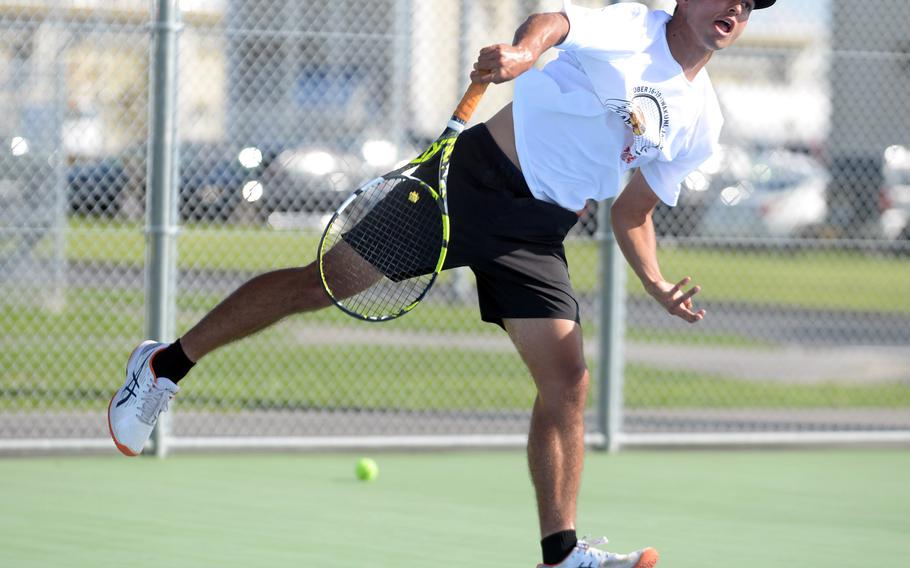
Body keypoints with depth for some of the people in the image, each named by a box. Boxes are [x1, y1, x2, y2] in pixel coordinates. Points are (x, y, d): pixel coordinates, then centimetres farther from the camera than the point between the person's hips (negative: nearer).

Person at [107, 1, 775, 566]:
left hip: (537, 235, 5)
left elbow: (632, 213, 19)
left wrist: (657, 283, 2)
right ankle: (165, 365, 9)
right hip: (473, 178, -5)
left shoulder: (701, 122, 10)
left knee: (568, 383, -7)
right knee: (324, 282, -5)